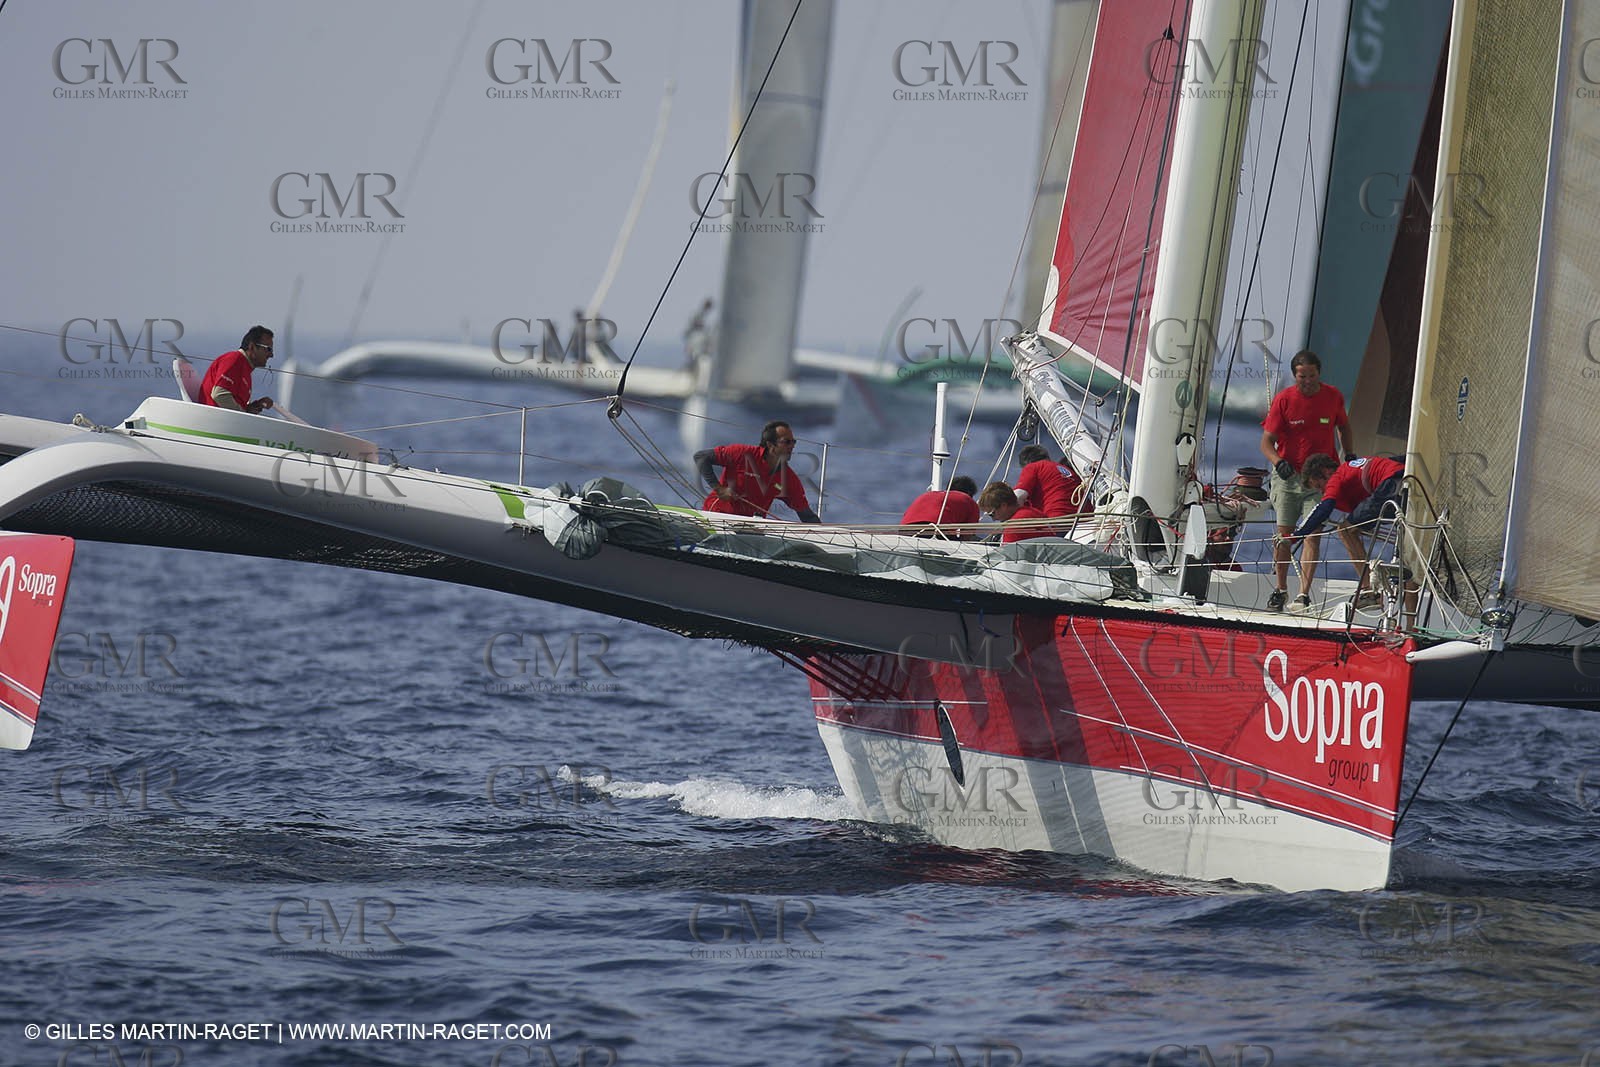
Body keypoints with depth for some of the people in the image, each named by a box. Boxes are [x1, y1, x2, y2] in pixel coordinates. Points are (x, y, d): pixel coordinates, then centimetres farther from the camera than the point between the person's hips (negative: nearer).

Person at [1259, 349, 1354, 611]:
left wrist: (1349, 454, 8)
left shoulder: (1333, 397, -1)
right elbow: (1267, 442, -7)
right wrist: (1278, 463, -26)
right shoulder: (1283, 400, -7)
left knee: (1313, 535, -10)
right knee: (1284, 534, 1)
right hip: (1288, 475, 0)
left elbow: (1343, 426, 20)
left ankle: (1304, 594, -10)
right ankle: (1280, 590, 16)